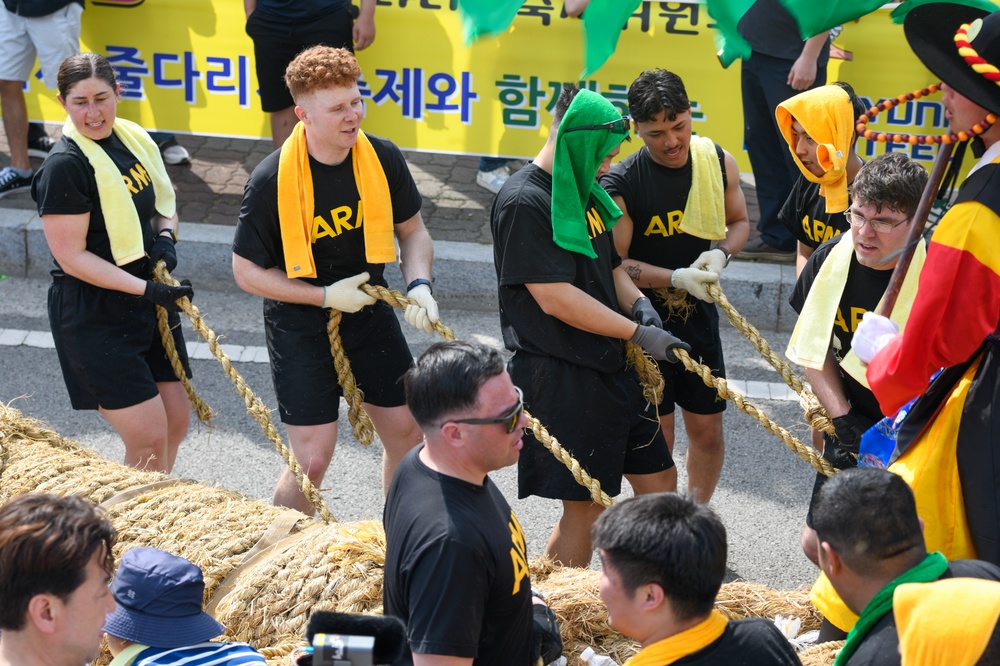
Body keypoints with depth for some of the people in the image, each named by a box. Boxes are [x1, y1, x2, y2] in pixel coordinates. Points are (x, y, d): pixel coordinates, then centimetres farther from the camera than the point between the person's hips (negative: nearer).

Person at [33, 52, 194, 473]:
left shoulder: (134, 139, 5)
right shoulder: (65, 165, -18)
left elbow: (163, 204, 20)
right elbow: (71, 256, -18)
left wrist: (165, 236, -3)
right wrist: (146, 288, -23)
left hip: (149, 302, 8)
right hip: (93, 315, -8)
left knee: (176, 422, 13)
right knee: (148, 439, -8)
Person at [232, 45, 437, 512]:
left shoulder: (383, 159, -9)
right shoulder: (271, 181, -21)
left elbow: (412, 230, 6)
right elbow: (247, 271, -13)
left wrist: (419, 285, -12)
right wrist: (326, 295, -19)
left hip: (370, 314, 5)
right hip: (301, 327, -5)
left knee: (408, 433, 12)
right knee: (313, 458, -6)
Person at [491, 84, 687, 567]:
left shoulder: (584, 191, 13)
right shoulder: (524, 202, -16)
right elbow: (555, 297, -21)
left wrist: (637, 301, -1)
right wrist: (639, 332, -17)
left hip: (610, 365, 9)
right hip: (559, 377, -9)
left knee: (658, 480, 13)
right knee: (585, 508, -3)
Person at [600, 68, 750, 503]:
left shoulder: (717, 161, -3)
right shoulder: (620, 184, -16)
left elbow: (739, 222, 12)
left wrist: (720, 253, -10)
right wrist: (676, 278, -25)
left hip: (700, 317, 4)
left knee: (707, 431, 12)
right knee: (657, 434, 4)